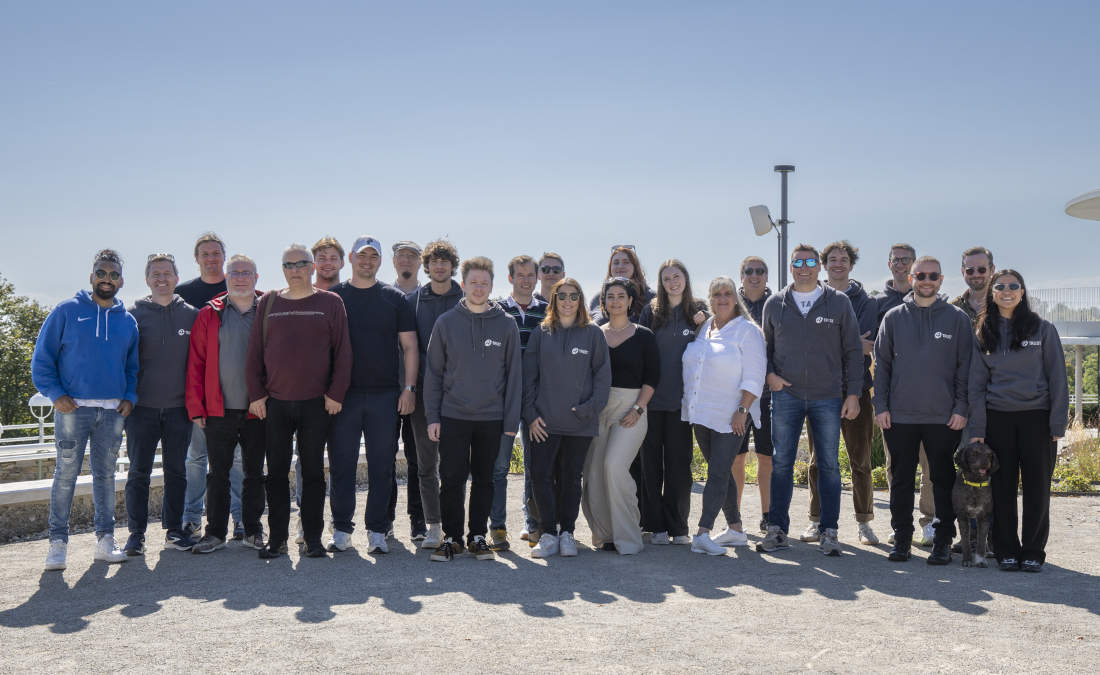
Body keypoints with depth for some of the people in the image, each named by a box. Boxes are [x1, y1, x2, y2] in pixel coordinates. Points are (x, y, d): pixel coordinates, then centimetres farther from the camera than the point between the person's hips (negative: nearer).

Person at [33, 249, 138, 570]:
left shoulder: (127, 320, 12)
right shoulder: (67, 311, 2)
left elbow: (133, 366, 20)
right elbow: (42, 357, 3)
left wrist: (129, 397, 5)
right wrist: (55, 394, -8)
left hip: (113, 411, 3)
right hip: (73, 408, -3)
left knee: (106, 475, 8)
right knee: (66, 474, -3)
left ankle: (105, 540, 15)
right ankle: (58, 543, 4)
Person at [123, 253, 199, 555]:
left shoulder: (191, 315, 6)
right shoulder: (134, 315, 3)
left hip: (179, 407, 1)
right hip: (142, 407, -1)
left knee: (177, 471, 7)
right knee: (139, 472, 1)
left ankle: (174, 530, 17)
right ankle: (136, 533, 8)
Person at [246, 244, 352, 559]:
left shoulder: (330, 303, 3)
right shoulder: (268, 303, 8)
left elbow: (342, 352, 1)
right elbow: (255, 352, 8)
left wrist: (335, 393, -6)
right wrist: (256, 394, 1)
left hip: (316, 403, -2)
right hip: (274, 403, 2)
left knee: (313, 471, 5)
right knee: (276, 472, 6)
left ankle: (313, 538, 14)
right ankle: (276, 537, 16)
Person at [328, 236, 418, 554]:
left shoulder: (394, 298, 8)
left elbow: (409, 346, 7)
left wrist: (409, 387, -3)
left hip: (385, 396, 0)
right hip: (343, 394, 0)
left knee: (382, 466, 3)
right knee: (341, 465, 3)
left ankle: (377, 531, 11)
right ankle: (342, 529, 14)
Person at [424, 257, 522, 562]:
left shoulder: (506, 324, 3)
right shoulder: (446, 323, 2)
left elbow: (513, 373, 4)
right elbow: (433, 372, 5)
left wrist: (511, 419, -1)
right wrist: (432, 416, -1)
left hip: (492, 417, 1)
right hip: (453, 415, 0)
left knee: (484, 479, 9)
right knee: (452, 479, 1)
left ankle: (478, 536, 20)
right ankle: (451, 537, 13)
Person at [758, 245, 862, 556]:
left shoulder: (839, 303, 4)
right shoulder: (774, 304, 8)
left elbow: (853, 351, 4)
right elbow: (764, 346, 17)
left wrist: (853, 393, -2)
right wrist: (769, 374, -2)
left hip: (828, 397, -1)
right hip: (786, 394, 1)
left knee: (829, 465, 4)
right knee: (781, 463, 3)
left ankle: (829, 531, 13)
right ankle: (777, 529, 11)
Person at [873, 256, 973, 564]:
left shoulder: (956, 318, 4)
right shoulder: (894, 317, 7)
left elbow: (964, 367, 3)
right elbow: (881, 363, 8)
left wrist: (961, 408, -4)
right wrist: (881, 406, 1)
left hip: (943, 417, -1)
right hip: (899, 416, 1)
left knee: (944, 480, 4)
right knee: (901, 480, 7)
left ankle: (943, 541, 14)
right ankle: (902, 538, 18)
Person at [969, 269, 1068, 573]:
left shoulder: (1043, 329, 3)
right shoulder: (983, 334, 8)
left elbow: (1057, 379, 1)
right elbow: (976, 384, 7)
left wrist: (1057, 424, -6)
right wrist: (976, 429, -1)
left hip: (1036, 417, -1)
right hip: (997, 419, 1)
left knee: (1037, 487, 1)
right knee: (1003, 487, 3)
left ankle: (1033, 551, 13)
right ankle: (1007, 551, 13)